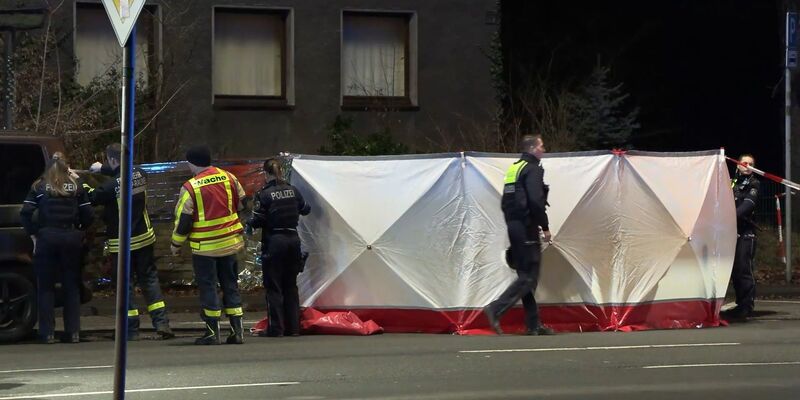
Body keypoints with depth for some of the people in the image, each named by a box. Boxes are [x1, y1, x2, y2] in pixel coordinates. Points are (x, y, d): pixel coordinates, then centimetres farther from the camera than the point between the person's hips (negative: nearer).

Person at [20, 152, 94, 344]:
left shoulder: (39, 187, 3)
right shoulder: (76, 187, 7)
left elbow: (25, 213, -7)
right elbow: (88, 214, 0)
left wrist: (33, 234, 0)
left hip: (46, 238, -1)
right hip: (71, 239, 1)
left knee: (45, 286, 5)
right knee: (72, 286, 8)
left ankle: (47, 333, 0)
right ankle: (73, 332, 5)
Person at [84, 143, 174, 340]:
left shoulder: (112, 185, -21)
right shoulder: (140, 175, -2)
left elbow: (94, 198, -6)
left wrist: (85, 188, 16)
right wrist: (102, 168, 32)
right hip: (144, 237, 5)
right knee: (149, 278, 13)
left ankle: (131, 329, 5)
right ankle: (161, 322, 4)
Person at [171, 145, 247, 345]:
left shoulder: (190, 188, -13)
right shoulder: (229, 178, 1)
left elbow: (183, 219, -10)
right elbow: (241, 204, 12)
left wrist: (176, 244, 4)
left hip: (204, 246, -5)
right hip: (230, 242, 5)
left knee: (208, 286, 3)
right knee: (230, 285, 12)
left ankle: (212, 332, 2)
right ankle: (237, 330, 10)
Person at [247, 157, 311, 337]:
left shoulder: (264, 194, -11)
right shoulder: (293, 191, 4)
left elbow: (257, 220, -11)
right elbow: (305, 209, 18)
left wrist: (249, 226, 11)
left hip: (273, 241, -5)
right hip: (293, 239, 5)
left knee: (273, 287, 2)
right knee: (290, 285, 13)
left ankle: (276, 328, 0)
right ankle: (293, 327, 14)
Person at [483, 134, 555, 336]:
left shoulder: (513, 169, 18)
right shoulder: (533, 169, -10)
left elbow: (505, 202, 19)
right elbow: (536, 201, -21)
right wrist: (545, 226, -13)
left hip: (513, 227, 9)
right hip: (527, 229, -9)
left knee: (525, 276, 10)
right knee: (529, 277, -8)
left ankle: (533, 324, 11)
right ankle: (496, 308, -19)